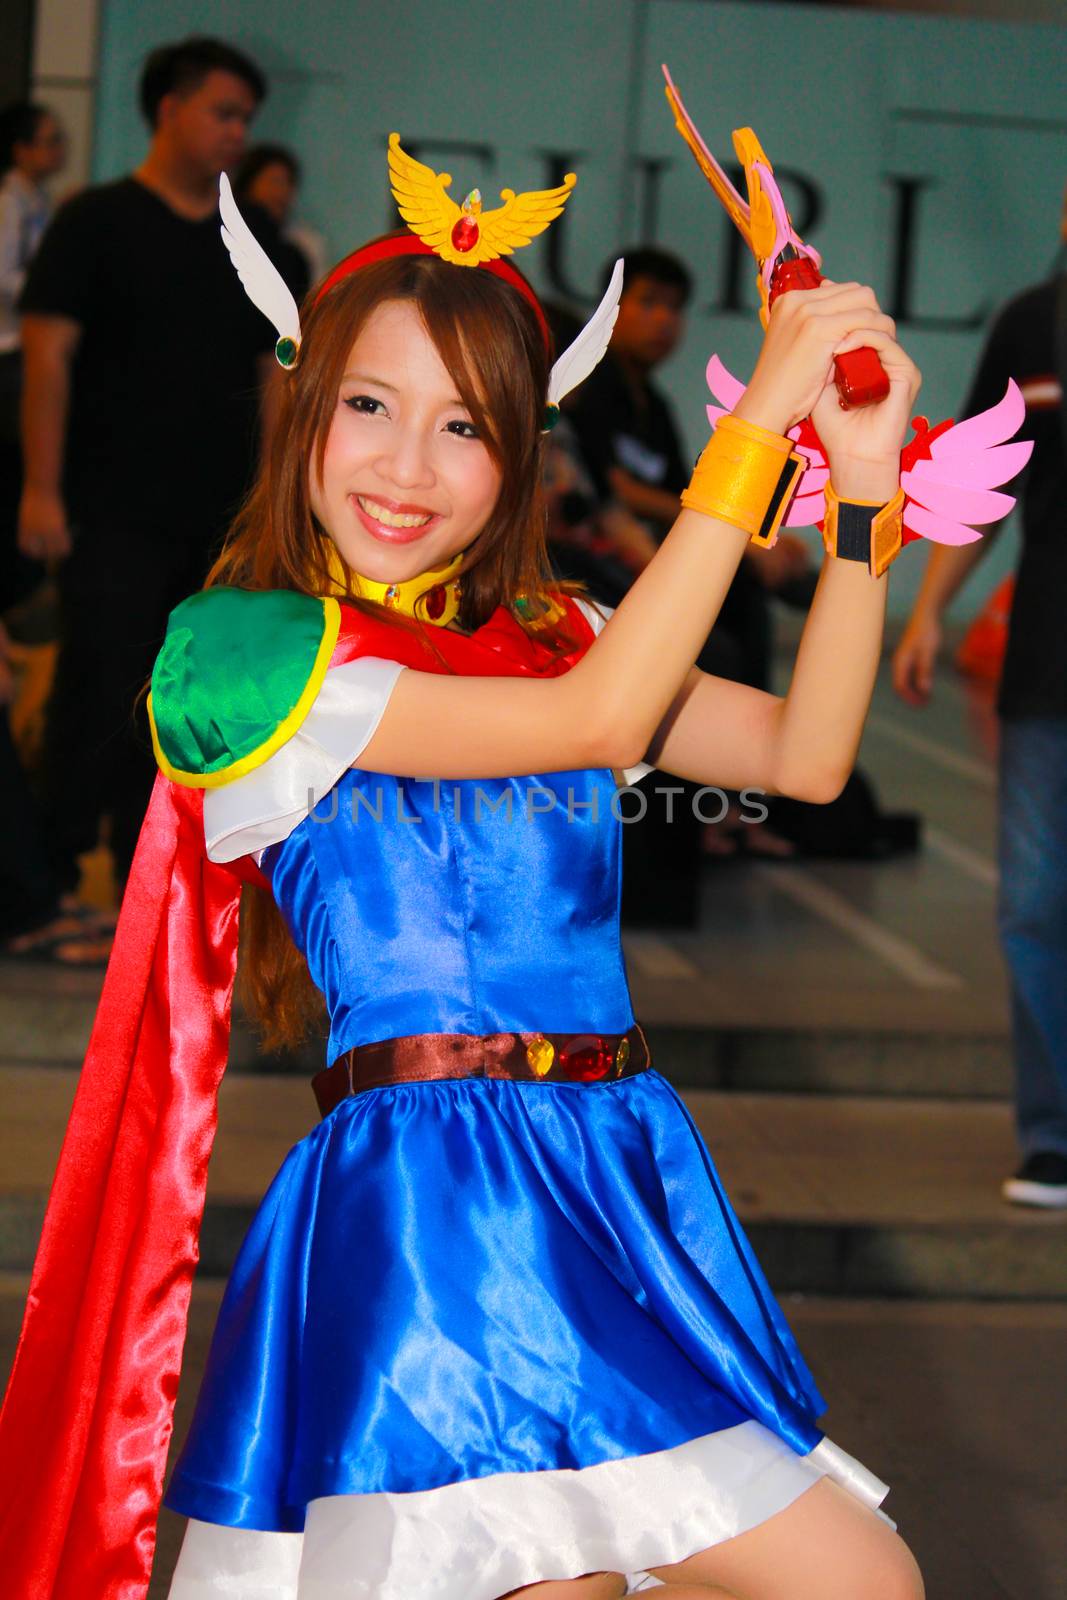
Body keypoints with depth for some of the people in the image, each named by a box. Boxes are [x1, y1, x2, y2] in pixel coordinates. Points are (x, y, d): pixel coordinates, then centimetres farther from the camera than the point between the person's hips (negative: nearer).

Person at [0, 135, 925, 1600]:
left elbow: (805, 755, 10)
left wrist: (862, 499, -1)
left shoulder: (544, 637, 16)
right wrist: (757, 423, -11)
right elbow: (592, 722, -13)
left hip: (619, 1177, 6)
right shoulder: (234, 647, -4)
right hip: (432, 1192, -6)